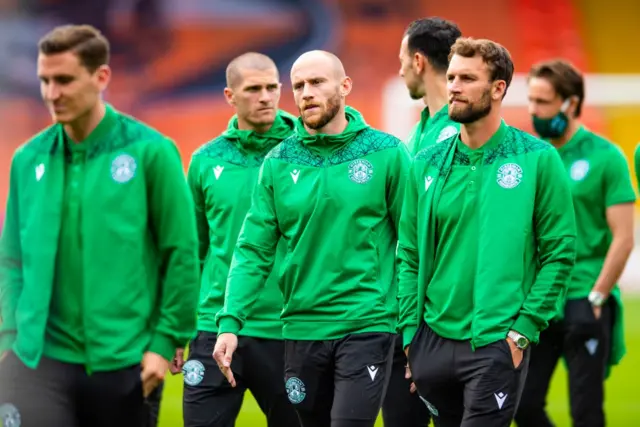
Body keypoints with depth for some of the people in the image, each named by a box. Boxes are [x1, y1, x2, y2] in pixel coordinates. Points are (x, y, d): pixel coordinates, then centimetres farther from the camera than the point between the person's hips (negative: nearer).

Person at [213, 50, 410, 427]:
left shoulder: (387, 154, -3)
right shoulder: (279, 163, 4)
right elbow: (253, 251, 1)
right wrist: (230, 322, -11)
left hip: (367, 328, -3)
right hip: (302, 330, 4)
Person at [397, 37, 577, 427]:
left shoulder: (538, 160, -4)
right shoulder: (427, 164, 7)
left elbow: (560, 252, -5)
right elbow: (410, 256, 10)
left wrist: (523, 329, -11)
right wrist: (410, 333, 2)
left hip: (497, 345, -4)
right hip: (432, 340, 4)